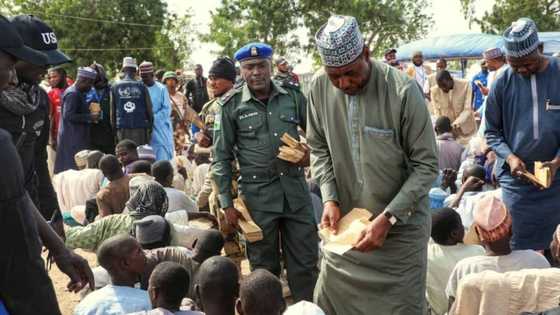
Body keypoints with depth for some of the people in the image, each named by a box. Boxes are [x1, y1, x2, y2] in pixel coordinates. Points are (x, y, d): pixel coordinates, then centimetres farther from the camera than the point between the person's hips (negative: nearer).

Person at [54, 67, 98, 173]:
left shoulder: (78, 93, 16)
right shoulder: (72, 94, -15)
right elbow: (68, 115, -21)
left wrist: (91, 115, 11)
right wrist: (90, 117, -18)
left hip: (78, 137, 10)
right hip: (73, 139, -10)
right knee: (76, 168, -9)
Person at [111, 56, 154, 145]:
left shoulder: (115, 87, 5)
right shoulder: (141, 86, 1)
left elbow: (112, 110, 6)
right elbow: (149, 108, 2)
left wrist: (114, 128, 13)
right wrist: (150, 127, 13)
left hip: (122, 129, 1)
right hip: (140, 128, -1)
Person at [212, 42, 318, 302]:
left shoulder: (293, 95, 2)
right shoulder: (232, 105, -3)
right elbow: (222, 158, 0)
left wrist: (312, 153, -7)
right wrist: (226, 204, -3)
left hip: (295, 190, 2)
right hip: (257, 194, -2)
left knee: (305, 261, 9)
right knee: (264, 266, 11)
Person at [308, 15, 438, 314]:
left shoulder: (403, 90, -19)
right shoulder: (319, 86, -7)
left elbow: (426, 165, -14)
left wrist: (388, 218, -20)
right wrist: (329, 198, -7)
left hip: (400, 226, -3)